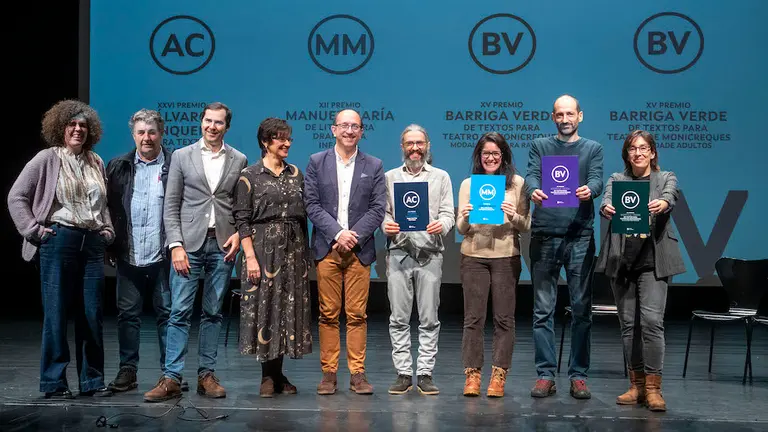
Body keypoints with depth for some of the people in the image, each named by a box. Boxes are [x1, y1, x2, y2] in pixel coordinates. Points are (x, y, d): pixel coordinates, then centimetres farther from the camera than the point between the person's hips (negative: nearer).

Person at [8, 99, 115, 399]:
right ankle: (53, 383, 9)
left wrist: (107, 230, 10)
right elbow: (16, 197, 0)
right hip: (59, 240, -4)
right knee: (56, 314, 0)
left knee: (92, 315, 5)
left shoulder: (95, 162, 13)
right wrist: (34, 229, -6)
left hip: (93, 242, 4)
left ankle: (92, 380, 14)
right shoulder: (47, 159, 0)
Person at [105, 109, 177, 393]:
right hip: (129, 256, 3)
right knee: (128, 314, 8)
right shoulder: (119, 167, 9)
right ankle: (127, 371, 17)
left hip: (163, 256, -3)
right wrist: (111, 246, 4)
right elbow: (108, 208, 10)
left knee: (167, 314, 5)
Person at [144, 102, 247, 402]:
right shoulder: (182, 157, 5)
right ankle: (171, 379, -2)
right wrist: (176, 245, -7)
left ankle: (206, 375, 13)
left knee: (213, 313, 6)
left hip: (222, 245, 1)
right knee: (180, 312, -5)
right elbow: (170, 206, 2)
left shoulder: (239, 161, 8)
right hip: (189, 243, -1)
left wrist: (239, 234, -5)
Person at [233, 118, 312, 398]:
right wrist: (250, 256, -15)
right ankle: (268, 376, 8)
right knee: (265, 307, -2)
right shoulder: (250, 176, -2)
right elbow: (242, 219, -7)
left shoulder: (296, 174, 11)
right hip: (264, 248, -4)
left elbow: (303, 214, 14)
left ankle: (277, 374, 14)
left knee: (290, 307, 5)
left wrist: (306, 252, 10)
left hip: (294, 249, 5)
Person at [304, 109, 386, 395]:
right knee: (328, 314, 2)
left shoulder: (373, 166, 8)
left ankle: (357, 374, 8)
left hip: (359, 250, 0)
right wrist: (337, 234, -11)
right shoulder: (316, 162, 7)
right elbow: (312, 205, 0)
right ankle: (328, 373, 9)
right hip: (327, 248, 0)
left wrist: (354, 236, -10)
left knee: (357, 315, 1)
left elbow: (378, 208, 2)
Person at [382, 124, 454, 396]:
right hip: (399, 253, 1)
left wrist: (441, 225, -16)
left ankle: (425, 374, 6)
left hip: (430, 253, -1)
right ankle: (403, 374, 8)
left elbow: (447, 213, 5)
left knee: (429, 318, 0)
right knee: (399, 318, 1)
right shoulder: (390, 177, 15)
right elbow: (383, 211, 10)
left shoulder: (441, 177, 12)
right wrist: (386, 225, -12)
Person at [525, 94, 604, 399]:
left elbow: (597, 180, -3)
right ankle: (545, 374, 8)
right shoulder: (540, 146, 14)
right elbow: (531, 175, -3)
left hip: (580, 236, 0)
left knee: (582, 308, 2)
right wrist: (534, 190, -26)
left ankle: (578, 375, 10)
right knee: (543, 309, 2)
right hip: (544, 234, 0)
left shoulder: (593, 148, 13)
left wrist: (589, 190, -27)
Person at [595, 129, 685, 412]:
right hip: (622, 260, 2)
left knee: (652, 320, -13)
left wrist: (662, 204, -39)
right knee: (628, 323, 5)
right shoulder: (616, 179, 12)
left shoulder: (665, 178, 8)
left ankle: (653, 387, -7)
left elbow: (670, 196, -14)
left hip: (653, 261, -2)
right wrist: (606, 209, -34)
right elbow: (607, 200, -9)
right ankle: (637, 385, 15)